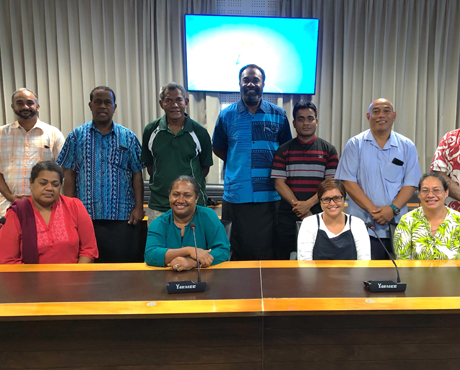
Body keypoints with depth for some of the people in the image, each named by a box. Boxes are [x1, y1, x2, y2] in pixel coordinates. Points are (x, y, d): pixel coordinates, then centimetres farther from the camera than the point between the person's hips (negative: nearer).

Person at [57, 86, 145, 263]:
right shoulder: (76, 136, 8)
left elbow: (137, 174, 5)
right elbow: (69, 175, 6)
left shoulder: (128, 137, 7)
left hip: (123, 216, 0)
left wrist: (139, 207, -2)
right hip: (86, 216, 1)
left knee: (126, 262, 3)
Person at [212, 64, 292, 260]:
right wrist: (237, 164, 7)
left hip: (269, 197, 0)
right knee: (238, 251, 10)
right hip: (236, 196, 0)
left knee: (267, 250, 6)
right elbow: (218, 148, 16)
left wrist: (274, 168, 3)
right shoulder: (226, 115, 5)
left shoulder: (278, 115, 6)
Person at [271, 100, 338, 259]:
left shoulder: (328, 150, 7)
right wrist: (301, 210, -10)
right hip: (288, 216, 0)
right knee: (286, 259, 6)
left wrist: (308, 204, -14)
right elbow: (279, 184, -1)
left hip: (319, 215, 0)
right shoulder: (283, 150, 7)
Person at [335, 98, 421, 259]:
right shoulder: (355, 144, 3)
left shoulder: (407, 146, 9)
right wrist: (372, 209, -11)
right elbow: (348, 181, -3)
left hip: (397, 224, 2)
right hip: (363, 224, -2)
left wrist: (393, 209, -11)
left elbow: (410, 184, 5)